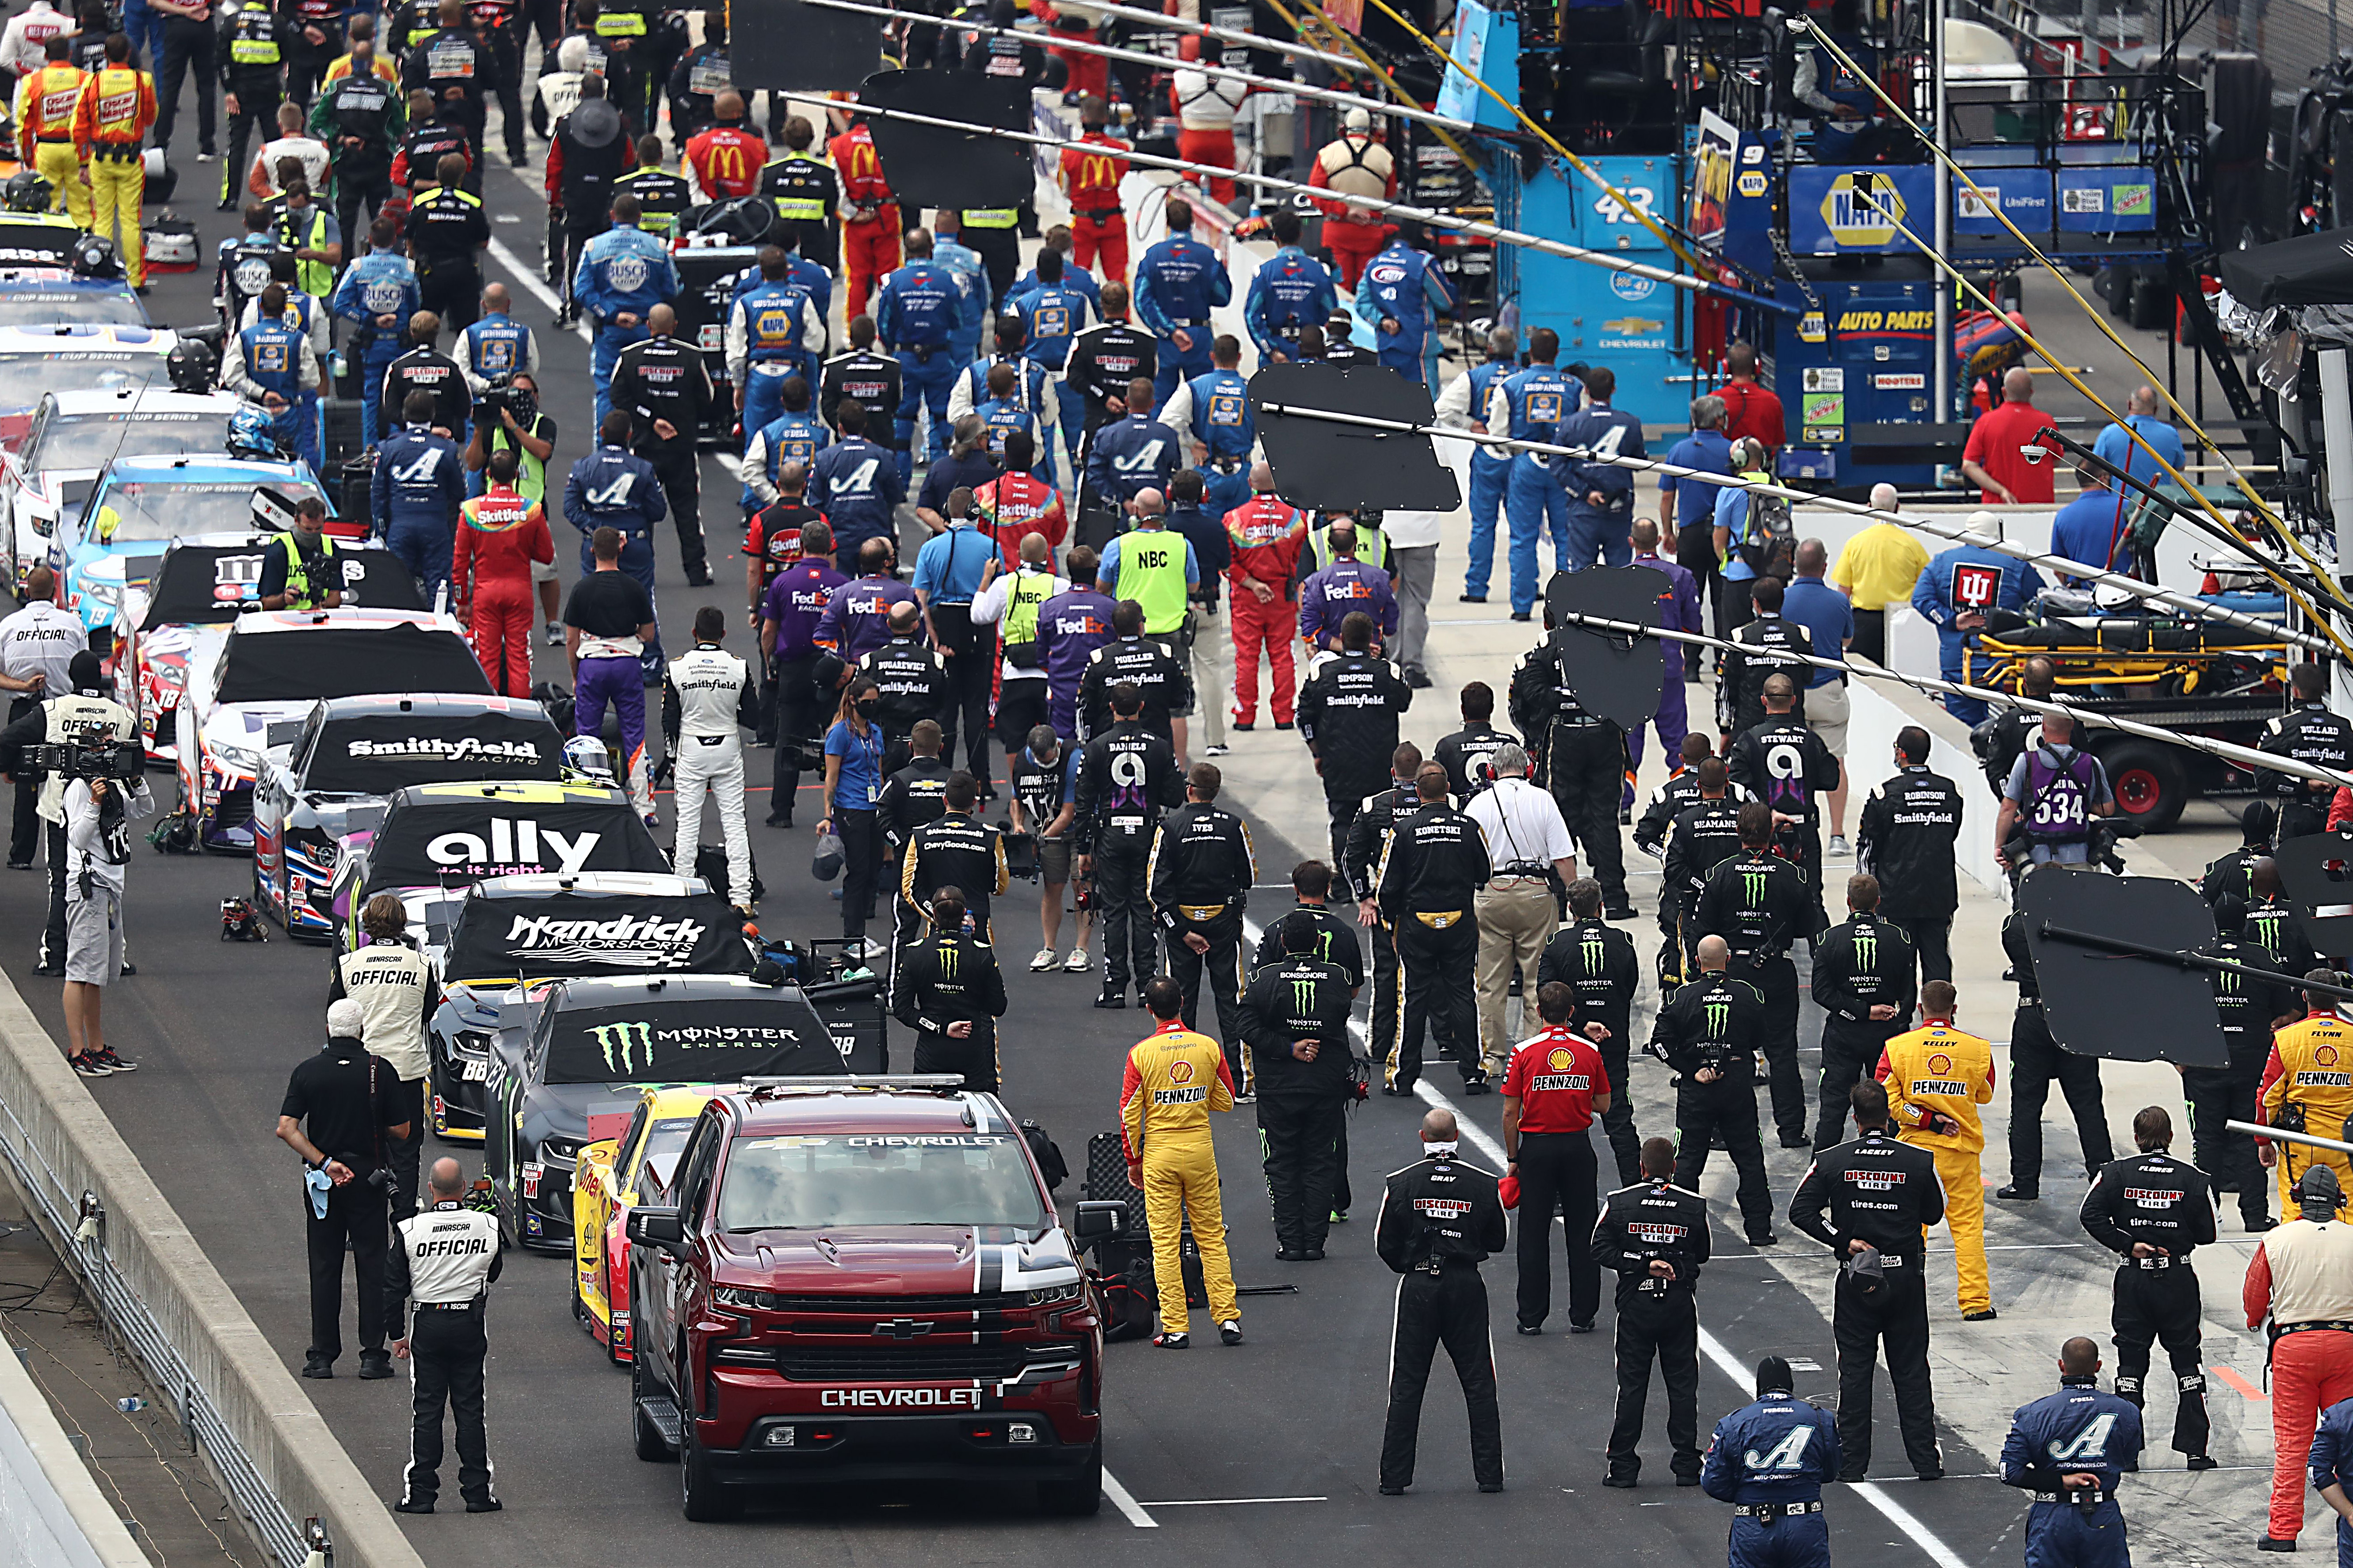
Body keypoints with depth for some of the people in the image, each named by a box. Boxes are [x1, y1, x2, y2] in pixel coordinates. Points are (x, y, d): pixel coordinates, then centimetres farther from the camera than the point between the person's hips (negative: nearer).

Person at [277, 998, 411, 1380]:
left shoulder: (307, 1071, -4)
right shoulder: (380, 1072, -8)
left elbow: (286, 1129, -12)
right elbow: (401, 1130, -5)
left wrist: (324, 1162, -13)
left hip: (322, 1182, 1)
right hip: (368, 1178, -1)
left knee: (324, 1269, 7)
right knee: (372, 1267, 6)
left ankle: (323, 1356, 6)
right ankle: (373, 1355, 3)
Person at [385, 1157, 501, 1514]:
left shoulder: (410, 1230, -8)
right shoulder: (488, 1226, -5)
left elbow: (394, 1287, -1)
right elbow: (495, 1273, 11)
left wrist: (397, 1334, 9)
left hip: (429, 1325, -1)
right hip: (471, 1323, 1)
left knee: (427, 1410, 4)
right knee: (470, 1408, 7)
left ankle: (420, 1493, 3)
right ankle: (478, 1491, 7)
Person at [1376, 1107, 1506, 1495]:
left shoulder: (1401, 1184, -6)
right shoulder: (1484, 1184, -4)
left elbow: (1385, 1244, 1)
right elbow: (1499, 1240, 6)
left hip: (1418, 1288, 0)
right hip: (1467, 1287, 0)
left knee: (1406, 1384, 6)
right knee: (1479, 1383, 9)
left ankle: (1394, 1477, 4)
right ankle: (1490, 1474, 8)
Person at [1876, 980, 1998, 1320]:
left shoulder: (1898, 1048, -7)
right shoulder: (1978, 1049, -4)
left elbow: (1886, 1099, -12)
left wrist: (1926, 1120, -10)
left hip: (1915, 1147, 0)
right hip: (1962, 1151, 0)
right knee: (1968, 1225, 6)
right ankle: (1976, 1302, 5)